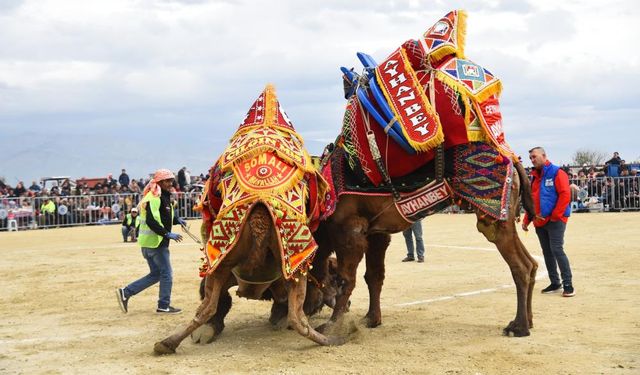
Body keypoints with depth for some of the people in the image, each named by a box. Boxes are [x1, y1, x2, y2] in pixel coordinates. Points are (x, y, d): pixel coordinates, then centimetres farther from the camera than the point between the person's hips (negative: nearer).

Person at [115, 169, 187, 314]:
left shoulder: (163, 197, 16)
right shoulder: (154, 198, -16)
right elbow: (151, 221, -26)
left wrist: (176, 219, 9)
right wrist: (167, 234, -26)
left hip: (149, 242, 10)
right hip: (155, 242, -10)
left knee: (155, 274, 16)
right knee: (167, 274, -1)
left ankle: (125, 292, 14)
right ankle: (164, 306, 9)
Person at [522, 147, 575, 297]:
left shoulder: (556, 173, -5)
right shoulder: (535, 176, 17)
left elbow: (565, 195, -14)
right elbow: (531, 200, 21)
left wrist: (555, 215, -16)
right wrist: (526, 220, 14)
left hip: (555, 220, -7)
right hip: (539, 222, 8)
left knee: (557, 250, -12)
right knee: (547, 252, 9)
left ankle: (568, 284, -6)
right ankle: (555, 283, 17)